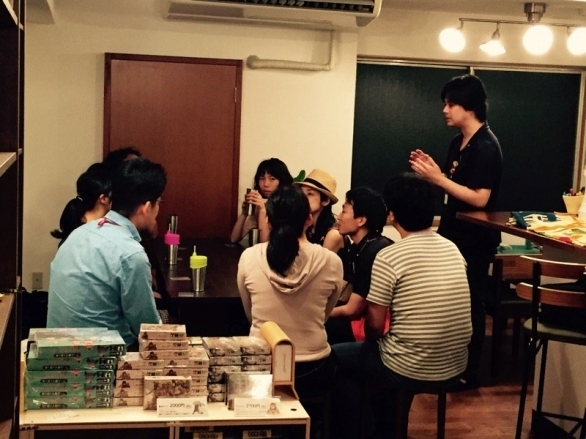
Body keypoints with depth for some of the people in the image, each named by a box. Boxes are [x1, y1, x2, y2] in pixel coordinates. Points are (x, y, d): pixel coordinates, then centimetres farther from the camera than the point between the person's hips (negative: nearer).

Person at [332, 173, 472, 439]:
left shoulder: (388, 257, -17)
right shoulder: (453, 250, 3)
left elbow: (374, 325, -12)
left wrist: (373, 340, 11)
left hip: (409, 371, -6)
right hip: (454, 368, 7)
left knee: (338, 358, 19)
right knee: (380, 353, 33)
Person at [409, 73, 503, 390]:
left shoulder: (486, 147, -18)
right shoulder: (458, 142, 9)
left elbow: (479, 198, -24)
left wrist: (437, 178, -24)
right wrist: (431, 170, 0)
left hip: (475, 240, -9)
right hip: (453, 233, 9)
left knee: (469, 304, 2)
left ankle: (469, 373, 16)